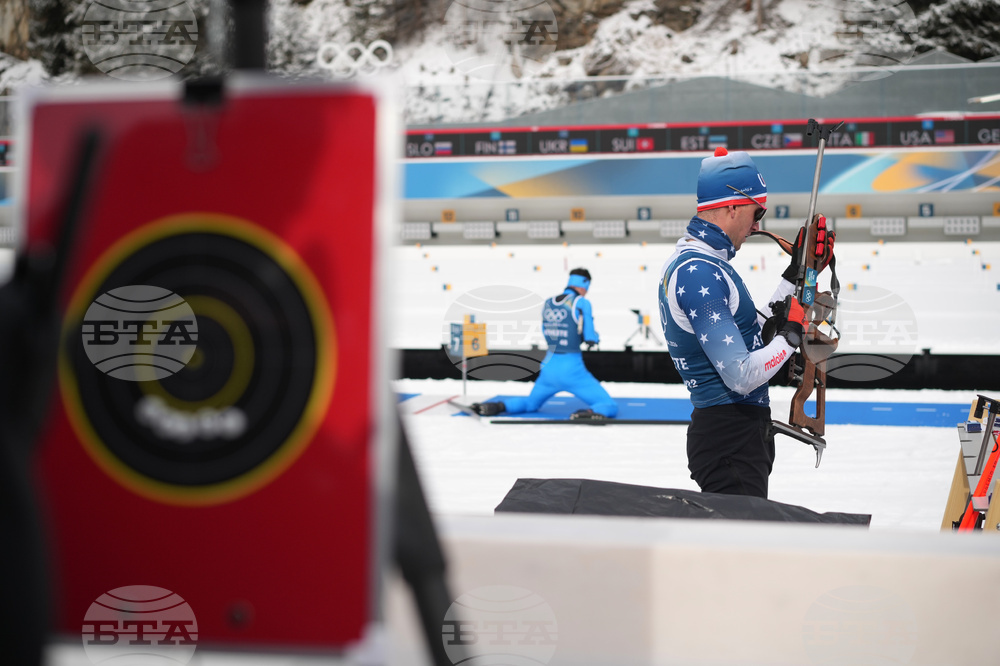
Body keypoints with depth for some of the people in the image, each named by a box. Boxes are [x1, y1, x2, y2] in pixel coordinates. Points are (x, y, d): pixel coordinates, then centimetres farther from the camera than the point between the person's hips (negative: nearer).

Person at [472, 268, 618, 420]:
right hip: (572, 370, -6)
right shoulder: (581, 302, -8)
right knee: (610, 407, -1)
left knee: (530, 404, 29)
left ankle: (498, 406, 2)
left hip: (549, 367, 6)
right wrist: (596, 336, 13)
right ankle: (591, 413, -35)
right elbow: (590, 338, -10)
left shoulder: (547, 303, 9)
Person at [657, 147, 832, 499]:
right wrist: (791, 334, -9)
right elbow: (742, 376, -24)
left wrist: (795, 274, 20)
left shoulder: (688, 261, 13)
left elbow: (751, 335, 19)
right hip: (731, 438, -11)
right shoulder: (699, 272, -20)